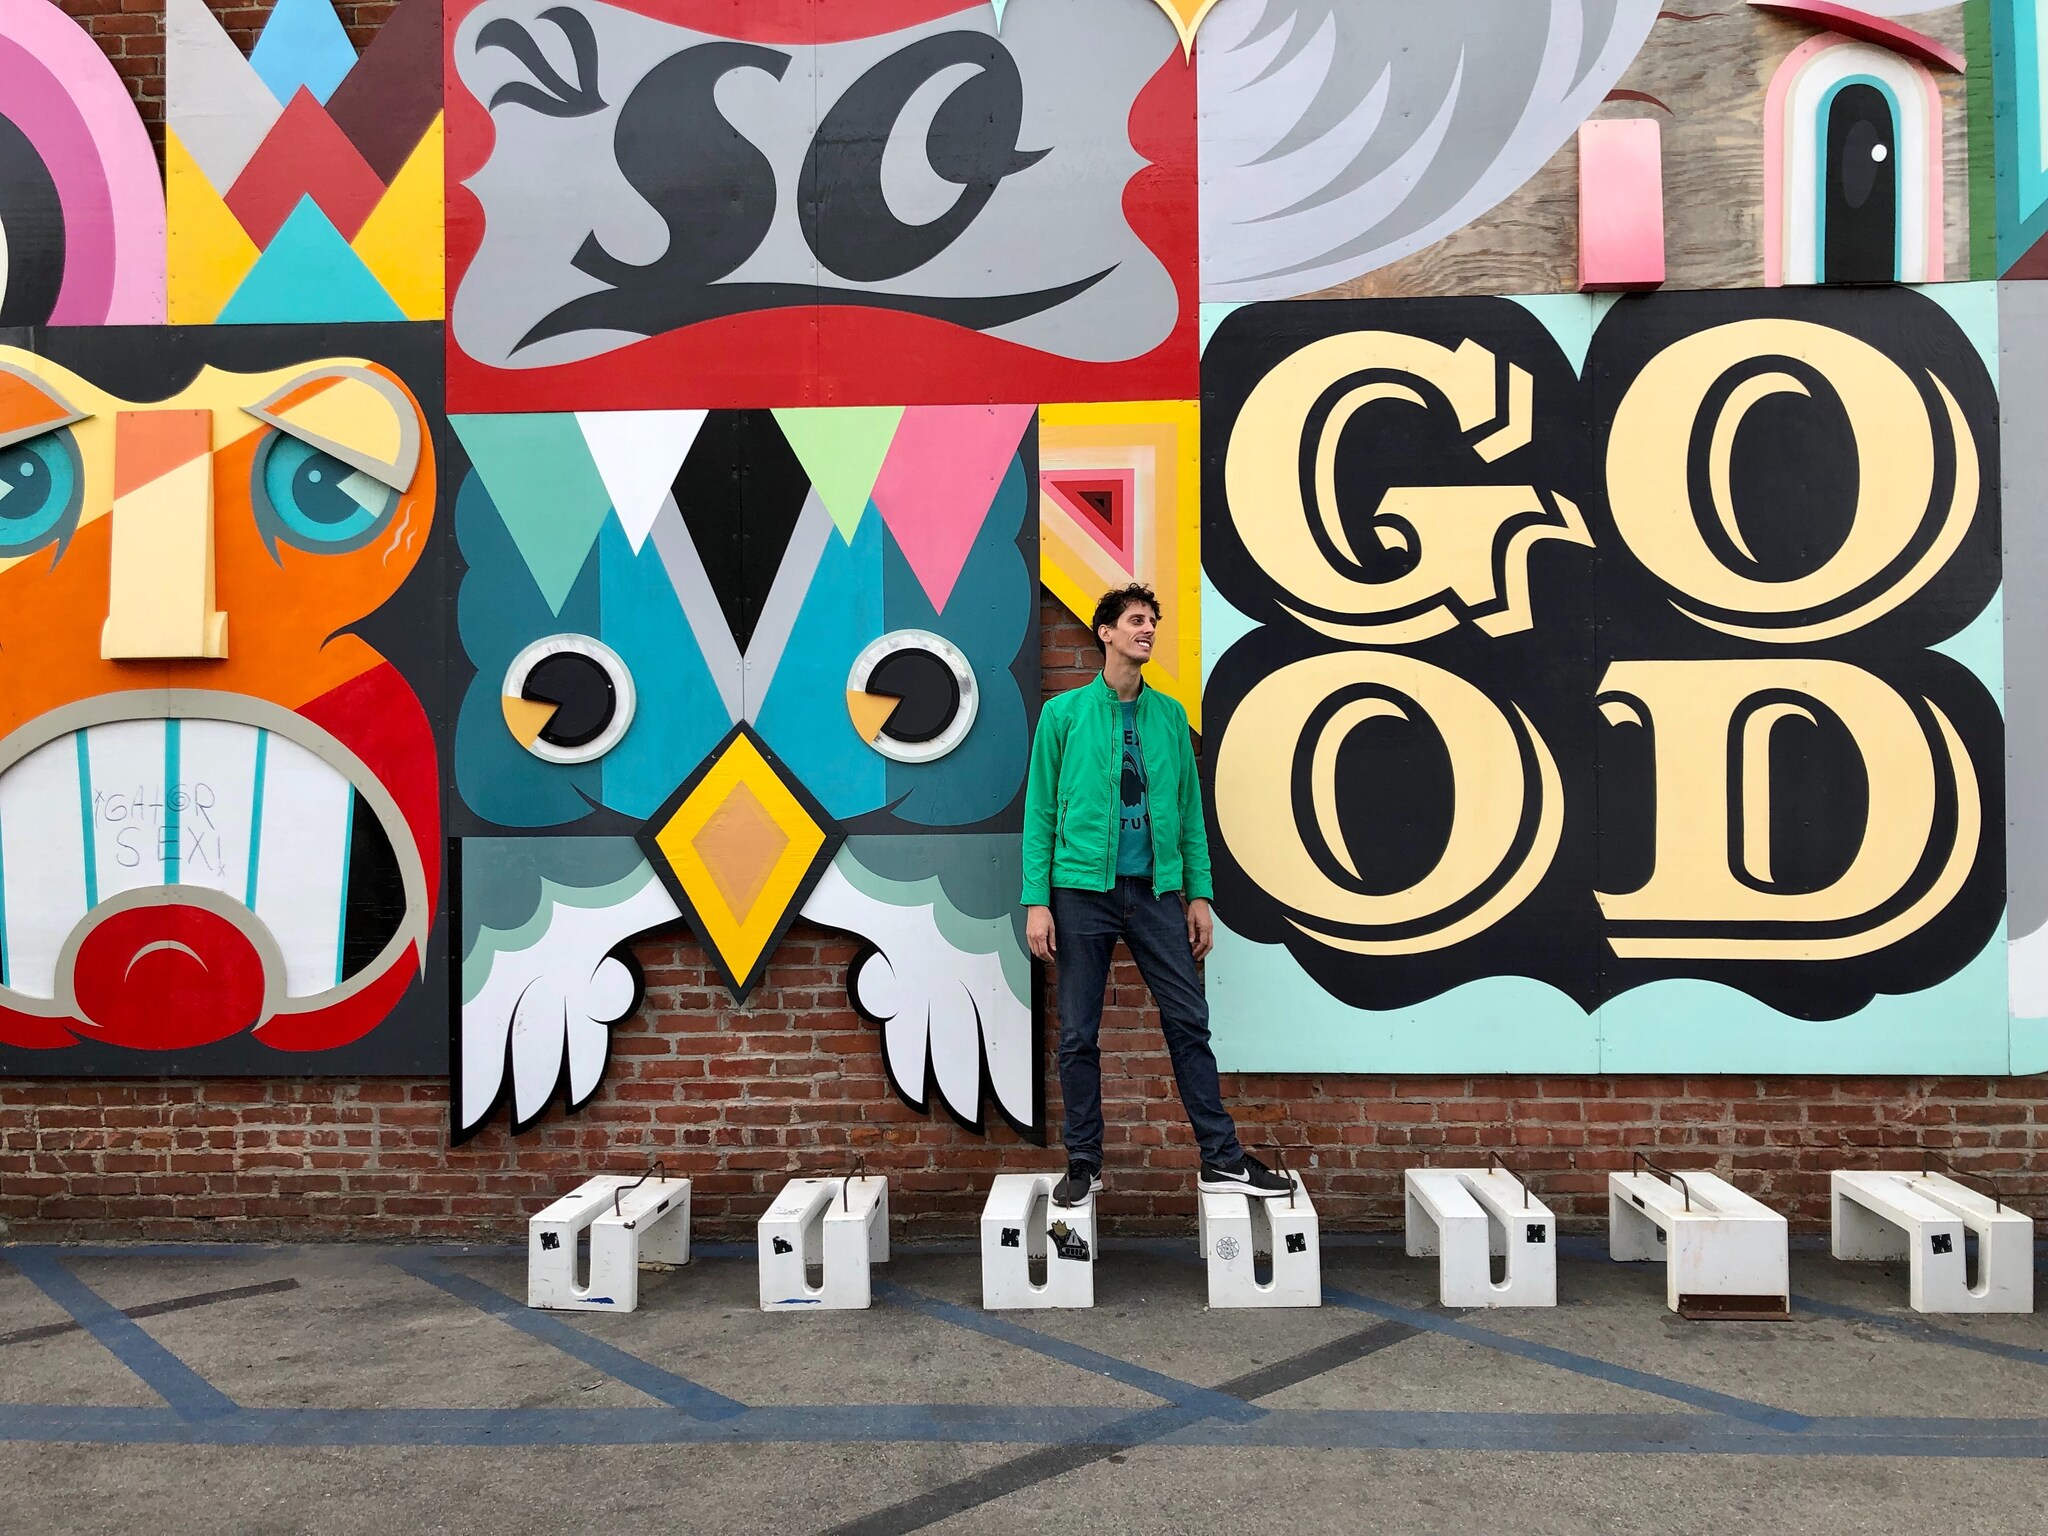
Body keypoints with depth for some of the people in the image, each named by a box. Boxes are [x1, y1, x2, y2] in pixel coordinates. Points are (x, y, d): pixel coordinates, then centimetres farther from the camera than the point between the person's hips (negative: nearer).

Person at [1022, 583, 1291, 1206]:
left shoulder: (1170, 716, 9)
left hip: (1156, 891, 2)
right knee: (1078, 1034, 4)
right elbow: (1040, 813, 0)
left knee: (1189, 1021, 3)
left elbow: (1189, 810, 12)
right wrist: (1037, 901, -7)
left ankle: (1222, 1159, 13)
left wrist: (1199, 893, 7)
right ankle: (1083, 1163, 18)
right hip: (1083, 891, -2)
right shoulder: (1065, 713, 0)